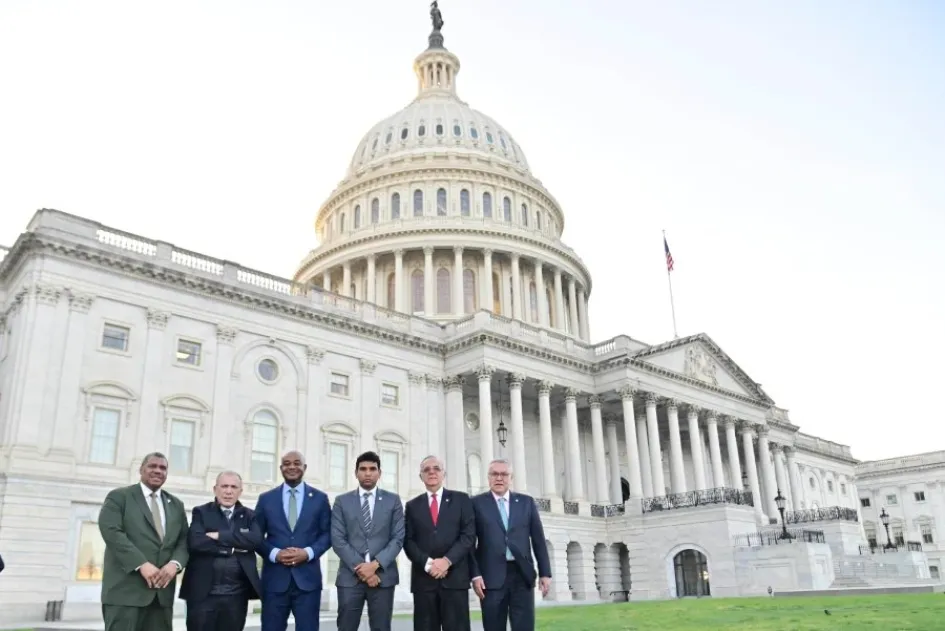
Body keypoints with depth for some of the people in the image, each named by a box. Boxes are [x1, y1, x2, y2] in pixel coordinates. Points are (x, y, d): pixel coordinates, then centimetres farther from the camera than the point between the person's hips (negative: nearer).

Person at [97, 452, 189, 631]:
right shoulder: (119, 497, 5)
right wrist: (141, 564, -18)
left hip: (162, 591, 5)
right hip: (125, 589, -5)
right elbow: (112, 533, -9)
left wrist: (175, 563, -9)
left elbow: (184, 540, 14)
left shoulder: (176, 505, 20)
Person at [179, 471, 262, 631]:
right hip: (203, 592, -2)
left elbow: (256, 539, -10)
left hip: (236, 594, 2)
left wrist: (220, 536, -14)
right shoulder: (201, 512, 3)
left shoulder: (249, 516, 9)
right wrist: (233, 548, -13)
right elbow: (196, 542, -14)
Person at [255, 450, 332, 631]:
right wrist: (274, 553, -11)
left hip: (308, 577, 0)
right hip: (274, 578, 1)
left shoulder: (320, 498, 7)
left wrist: (308, 552, -11)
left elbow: (327, 534, 6)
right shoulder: (266, 499, 8)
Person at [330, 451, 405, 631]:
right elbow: (337, 539, 0)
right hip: (350, 576, 0)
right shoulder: (342, 501, 8)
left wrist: (375, 564, -12)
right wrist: (359, 568, -11)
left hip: (383, 576, 0)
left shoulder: (393, 500, 8)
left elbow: (398, 538, 1)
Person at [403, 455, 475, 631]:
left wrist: (447, 560, -12)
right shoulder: (412, 506, 14)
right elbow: (408, 541, 5)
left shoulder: (461, 499, 8)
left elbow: (469, 535, -1)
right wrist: (427, 563, -11)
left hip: (455, 576, -1)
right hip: (423, 578, 2)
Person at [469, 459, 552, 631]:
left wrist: (545, 572, 4)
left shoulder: (526, 502, 10)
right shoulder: (477, 503, 3)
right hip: (492, 576, -1)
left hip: (522, 574, 2)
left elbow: (538, 539, 10)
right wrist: (475, 574, -9)